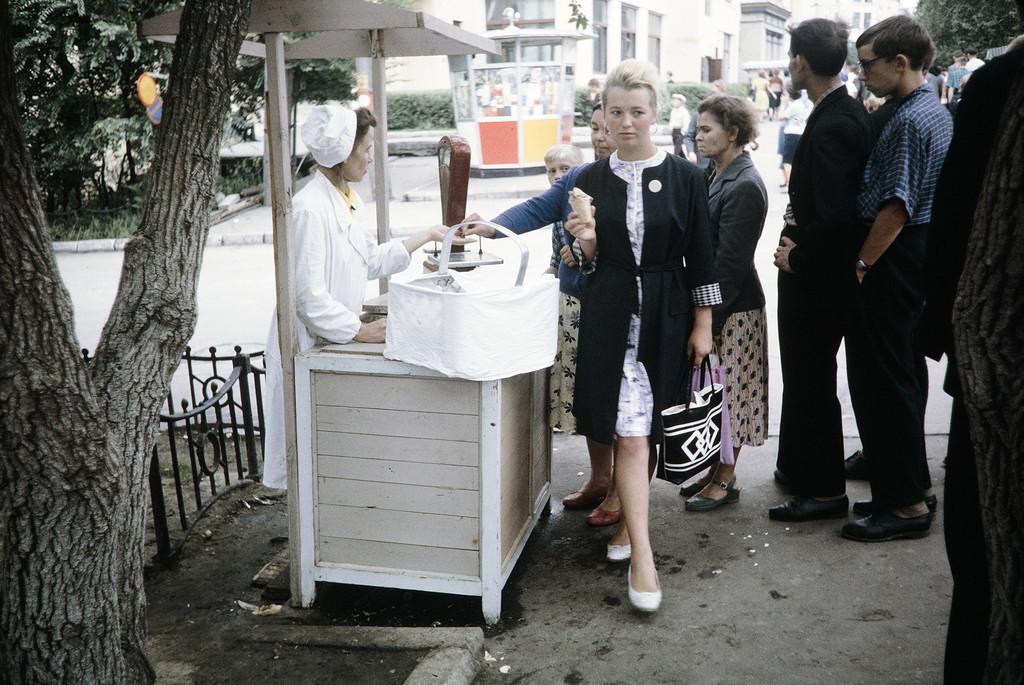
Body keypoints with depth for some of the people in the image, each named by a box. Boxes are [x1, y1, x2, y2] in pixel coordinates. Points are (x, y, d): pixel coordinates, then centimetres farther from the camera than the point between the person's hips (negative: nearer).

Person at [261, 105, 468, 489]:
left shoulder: (346, 199, 9)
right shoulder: (310, 209, -21)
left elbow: (370, 262, 17)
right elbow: (309, 296, -23)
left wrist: (428, 236, 19)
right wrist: (360, 331, -20)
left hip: (338, 340, 9)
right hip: (310, 346, -9)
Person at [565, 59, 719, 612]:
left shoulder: (685, 179, 0)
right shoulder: (591, 181, 4)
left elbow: (700, 258, 2)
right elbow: (585, 264, 8)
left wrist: (702, 325, 1)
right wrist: (584, 245, -14)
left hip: (666, 319, 0)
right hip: (610, 319, 0)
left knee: (642, 432, 9)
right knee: (630, 436, -7)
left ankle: (627, 520, 30)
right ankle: (642, 555, -4)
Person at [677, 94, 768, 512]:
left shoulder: (745, 186, -17)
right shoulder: (712, 175, 10)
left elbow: (730, 260, -20)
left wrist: (709, 316, -19)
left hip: (733, 308, -8)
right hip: (708, 300, 9)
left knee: (727, 392, 2)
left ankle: (726, 480, 15)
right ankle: (714, 471, 27)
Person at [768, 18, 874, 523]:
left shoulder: (832, 126, -23)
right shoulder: (849, 113, 8)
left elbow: (833, 216, -29)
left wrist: (797, 258, -15)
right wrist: (797, 242, 5)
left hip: (814, 274, -10)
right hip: (817, 269, 10)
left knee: (811, 380, 1)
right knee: (805, 373, 20)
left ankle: (825, 490, 14)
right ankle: (799, 468, 36)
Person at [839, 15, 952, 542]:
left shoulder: (909, 119, -18)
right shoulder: (937, 112, 14)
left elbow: (895, 207, -23)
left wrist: (861, 264, -14)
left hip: (892, 260, -11)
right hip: (920, 254, 11)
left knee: (881, 379, -3)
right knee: (903, 372, 18)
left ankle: (904, 504, 5)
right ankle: (912, 482, 30)